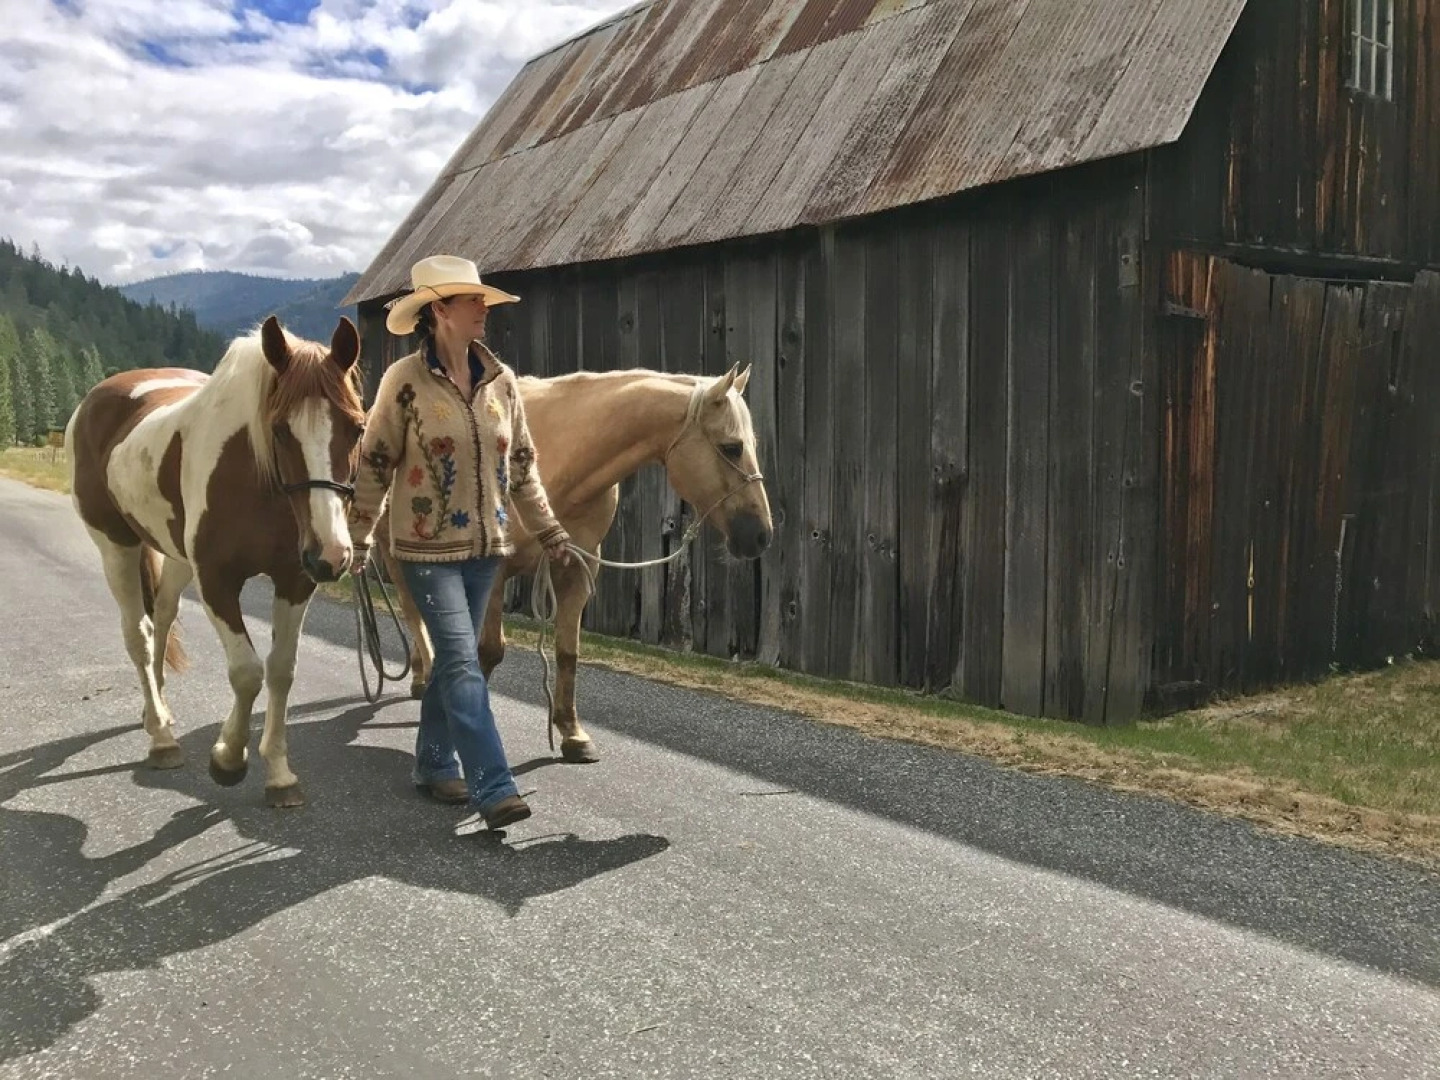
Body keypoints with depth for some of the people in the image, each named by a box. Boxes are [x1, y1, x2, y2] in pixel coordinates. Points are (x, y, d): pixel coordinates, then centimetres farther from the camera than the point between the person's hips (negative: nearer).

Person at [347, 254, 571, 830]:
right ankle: (494, 789, -10)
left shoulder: (500, 379, 4)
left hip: (486, 544, 5)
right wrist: (358, 539, -4)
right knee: (463, 663, -10)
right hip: (428, 546, -5)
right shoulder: (405, 380, -10)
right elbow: (374, 464, -5)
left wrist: (548, 530, 12)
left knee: (454, 660, 15)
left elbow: (522, 463, 11)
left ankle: (434, 764, 31)